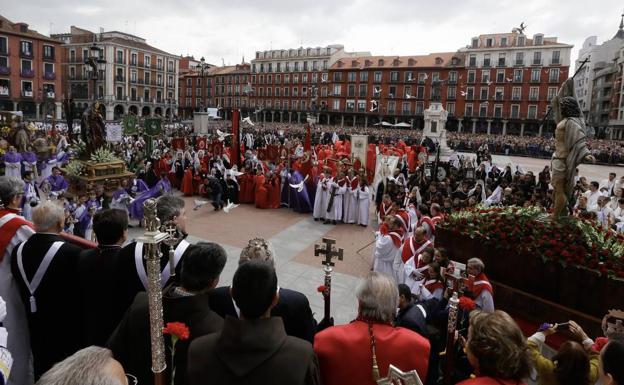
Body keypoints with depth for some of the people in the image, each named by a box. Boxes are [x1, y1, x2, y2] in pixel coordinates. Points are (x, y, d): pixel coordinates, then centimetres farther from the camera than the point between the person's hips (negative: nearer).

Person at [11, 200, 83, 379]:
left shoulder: (18, 250, -7)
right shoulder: (72, 252, -26)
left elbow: (22, 290, 5)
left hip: (36, 328, 5)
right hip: (67, 330, -5)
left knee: (41, 373, 20)